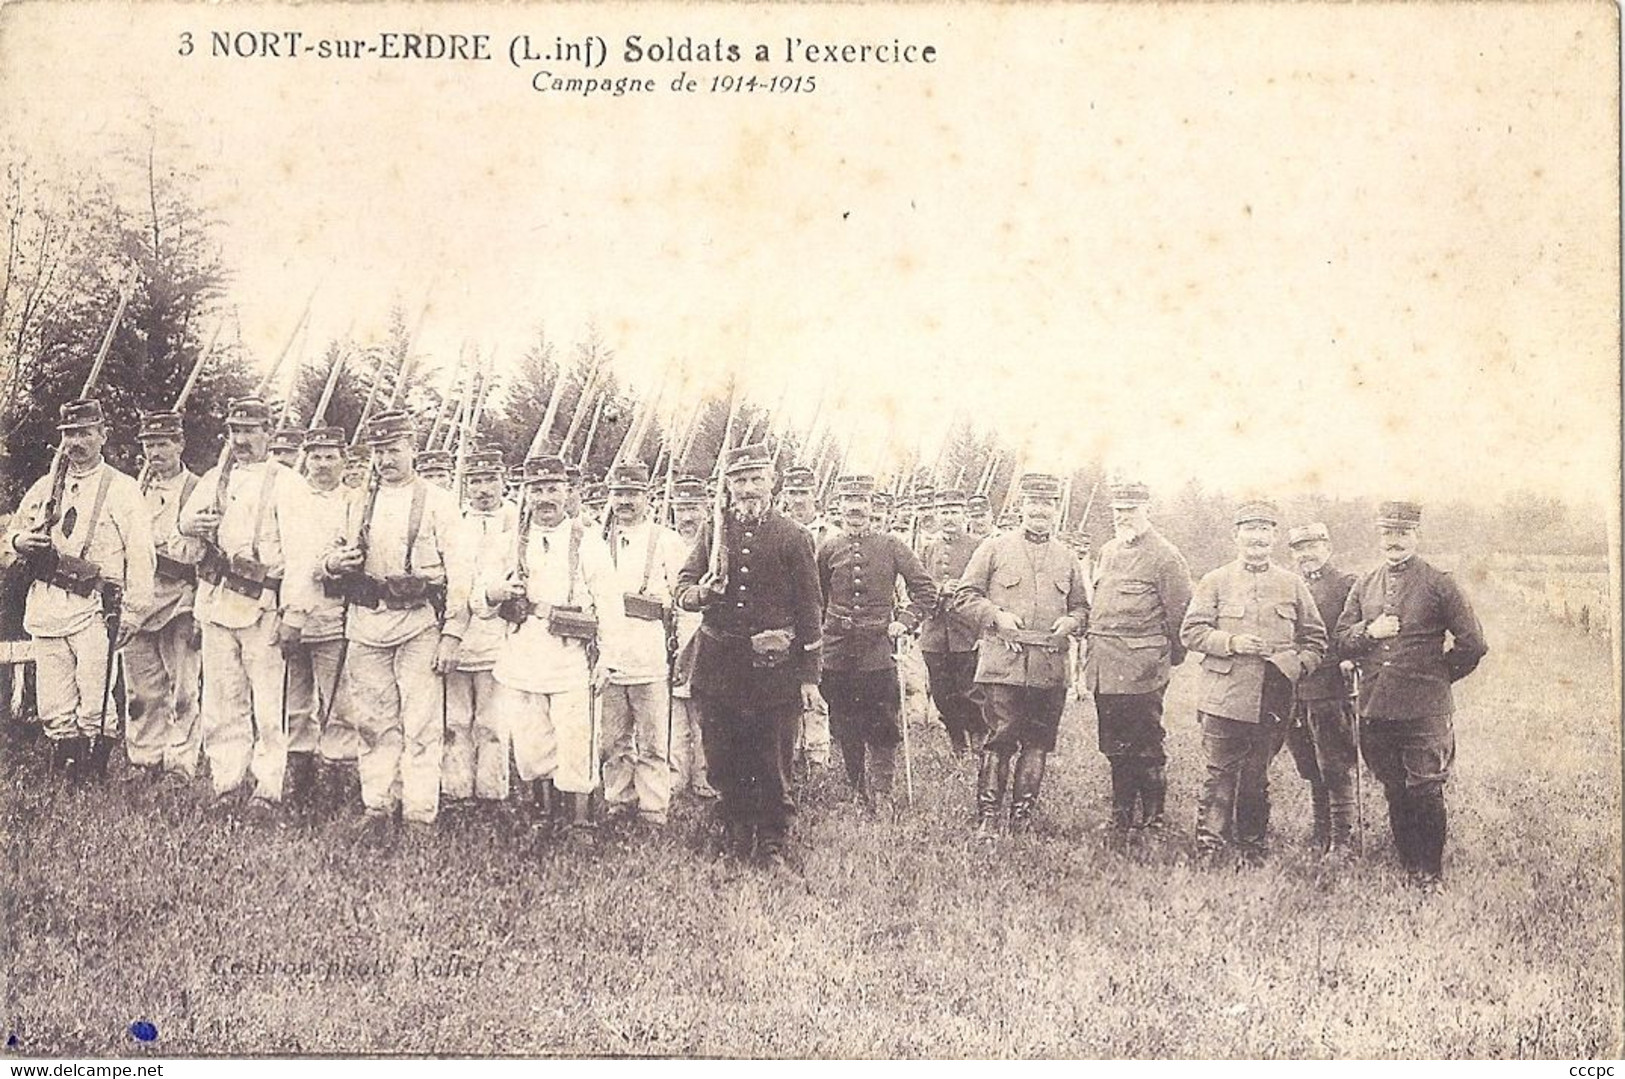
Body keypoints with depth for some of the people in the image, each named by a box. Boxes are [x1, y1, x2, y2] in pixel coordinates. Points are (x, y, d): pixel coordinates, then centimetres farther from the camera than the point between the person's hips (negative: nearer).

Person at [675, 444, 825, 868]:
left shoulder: (792, 536, 2)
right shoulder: (714, 533, 10)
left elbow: (808, 610, 2)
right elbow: (682, 587, 7)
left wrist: (809, 676, -2)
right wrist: (699, 594, -19)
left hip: (774, 663, -3)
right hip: (719, 662, 3)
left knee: (774, 761, 1)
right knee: (723, 761, 8)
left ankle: (773, 844, 13)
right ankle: (736, 840, 23)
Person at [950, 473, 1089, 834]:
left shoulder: (1067, 559, 15)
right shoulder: (994, 548, 5)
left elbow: (1082, 607, 23)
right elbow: (964, 597, 5)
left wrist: (1071, 621, 1)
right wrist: (996, 616, -11)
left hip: (1050, 669, 4)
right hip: (1003, 664, -4)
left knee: (1037, 744, 6)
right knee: (999, 742, -7)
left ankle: (1023, 819, 15)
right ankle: (987, 818, -1)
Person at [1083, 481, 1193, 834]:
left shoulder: (1164, 557, -7)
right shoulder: (1107, 552, 16)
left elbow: (1180, 612, -5)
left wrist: (1170, 657, 2)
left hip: (1141, 669, -7)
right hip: (1104, 668, 7)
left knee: (1146, 748, -1)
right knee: (1115, 748, 12)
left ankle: (1153, 819, 8)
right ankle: (1121, 818, 21)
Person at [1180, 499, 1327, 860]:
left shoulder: (1292, 585, 11)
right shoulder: (1215, 582, 5)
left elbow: (1315, 639, 15)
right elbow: (1191, 632, 1)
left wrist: (1296, 666, -1)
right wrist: (1230, 643, -13)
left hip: (1272, 701, 2)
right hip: (1224, 698, -2)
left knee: (1257, 777, 9)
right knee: (1220, 773, -5)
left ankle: (1254, 850, 19)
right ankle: (1208, 845, -2)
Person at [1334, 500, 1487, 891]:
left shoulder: (1439, 584, -1)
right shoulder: (1364, 586, 13)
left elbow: (1472, 644, 0)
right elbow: (1341, 639, 11)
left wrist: (1436, 677, 6)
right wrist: (1369, 632, -8)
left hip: (1425, 711, -4)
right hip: (1375, 709, 4)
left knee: (1425, 792, -4)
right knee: (1395, 793, 11)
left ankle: (1432, 873, 8)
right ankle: (1409, 866, 21)